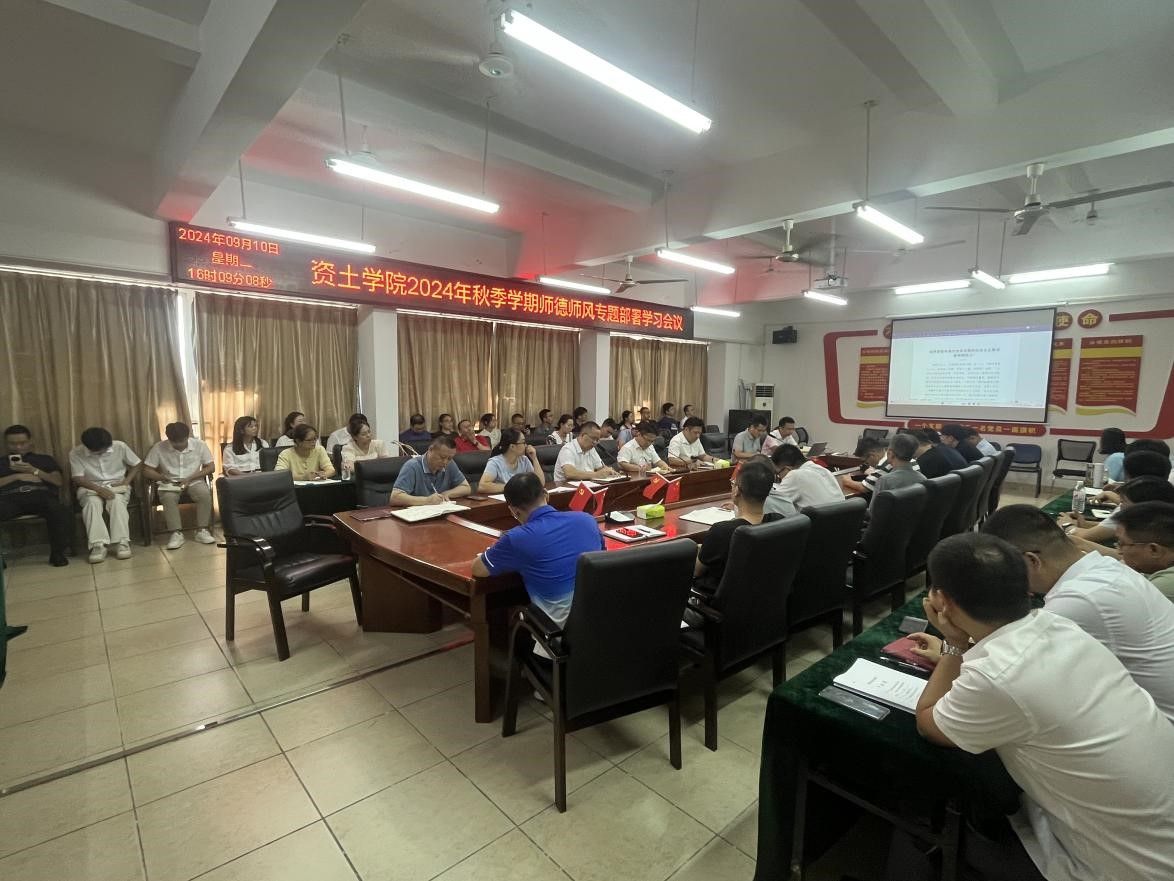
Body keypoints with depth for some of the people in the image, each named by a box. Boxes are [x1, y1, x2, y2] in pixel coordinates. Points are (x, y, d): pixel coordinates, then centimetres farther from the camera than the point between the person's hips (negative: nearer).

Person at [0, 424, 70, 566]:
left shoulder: (45, 459, 28)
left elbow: (58, 482, 14)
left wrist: (34, 471, 2)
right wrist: (17, 476, 1)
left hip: (41, 495, -1)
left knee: (63, 513, -37)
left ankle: (57, 553, -28)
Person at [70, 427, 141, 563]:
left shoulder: (119, 446, -8)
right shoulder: (76, 453, -9)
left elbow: (137, 464, 3)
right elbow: (78, 479, -10)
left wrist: (126, 481, -10)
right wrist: (99, 489, -26)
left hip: (117, 486, 0)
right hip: (91, 487, 0)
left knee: (117, 501, -33)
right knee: (92, 503, -34)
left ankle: (122, 542, -36)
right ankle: (98, 545, -39)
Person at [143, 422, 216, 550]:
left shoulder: (199, 444, -6)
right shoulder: (159, 447, -6)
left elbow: (211, 467, -4)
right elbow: (147, 470, 0)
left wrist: (190, 478, -15)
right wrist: (162, 477, -19)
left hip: (194, 481, 0)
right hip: (169, 483, 0)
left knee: (205, 494, -31)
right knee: (168, 497, -34)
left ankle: (202, 530, -22)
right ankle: (177, 533, -28)